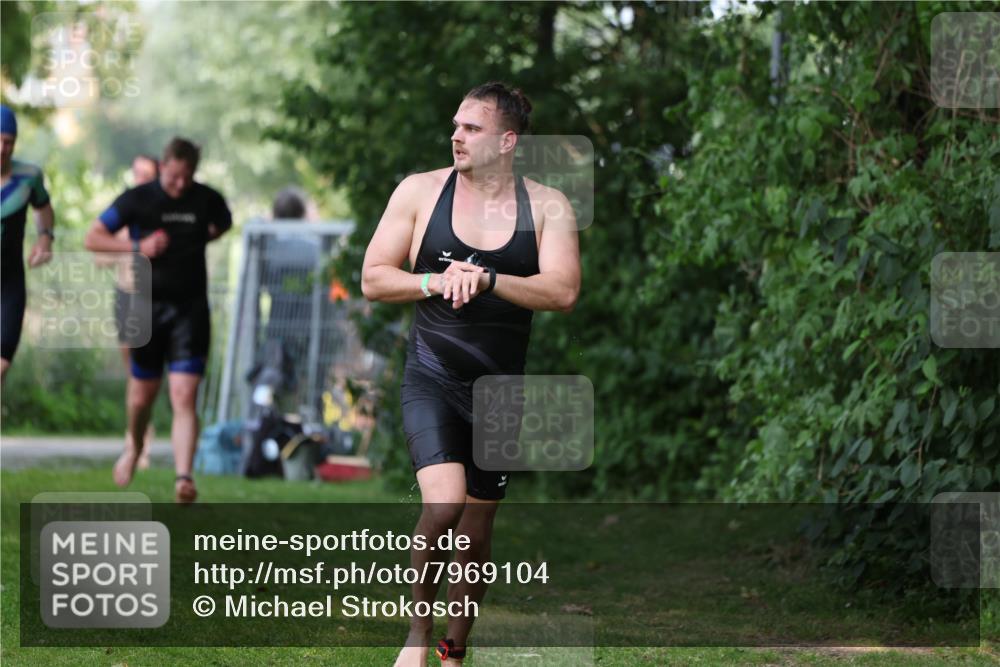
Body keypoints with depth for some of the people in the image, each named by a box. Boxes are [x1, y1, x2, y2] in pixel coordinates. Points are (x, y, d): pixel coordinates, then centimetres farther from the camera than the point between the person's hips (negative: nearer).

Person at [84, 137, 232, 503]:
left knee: (184, 397, -12)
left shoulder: (207, 200, -1)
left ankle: (184, 478, -17)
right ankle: (133, 446, 42)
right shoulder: (136, 199, -6)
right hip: (147, 309, 0)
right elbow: (92, 238, -2)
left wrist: (199, 240, 9)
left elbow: (223, 223, 24)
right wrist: (138, 246, -14)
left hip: (191, 309, 0)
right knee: (142, 394, 10)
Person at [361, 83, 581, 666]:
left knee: (476, 536, 10)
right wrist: (437, 282, -15)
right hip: (432, 378, -2)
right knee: (443, 504, -25)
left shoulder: (547, 206, 0)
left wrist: (487, 279, -23)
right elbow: (373, 279, 1)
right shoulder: (422, 191, 0)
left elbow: (563, 292, -12)